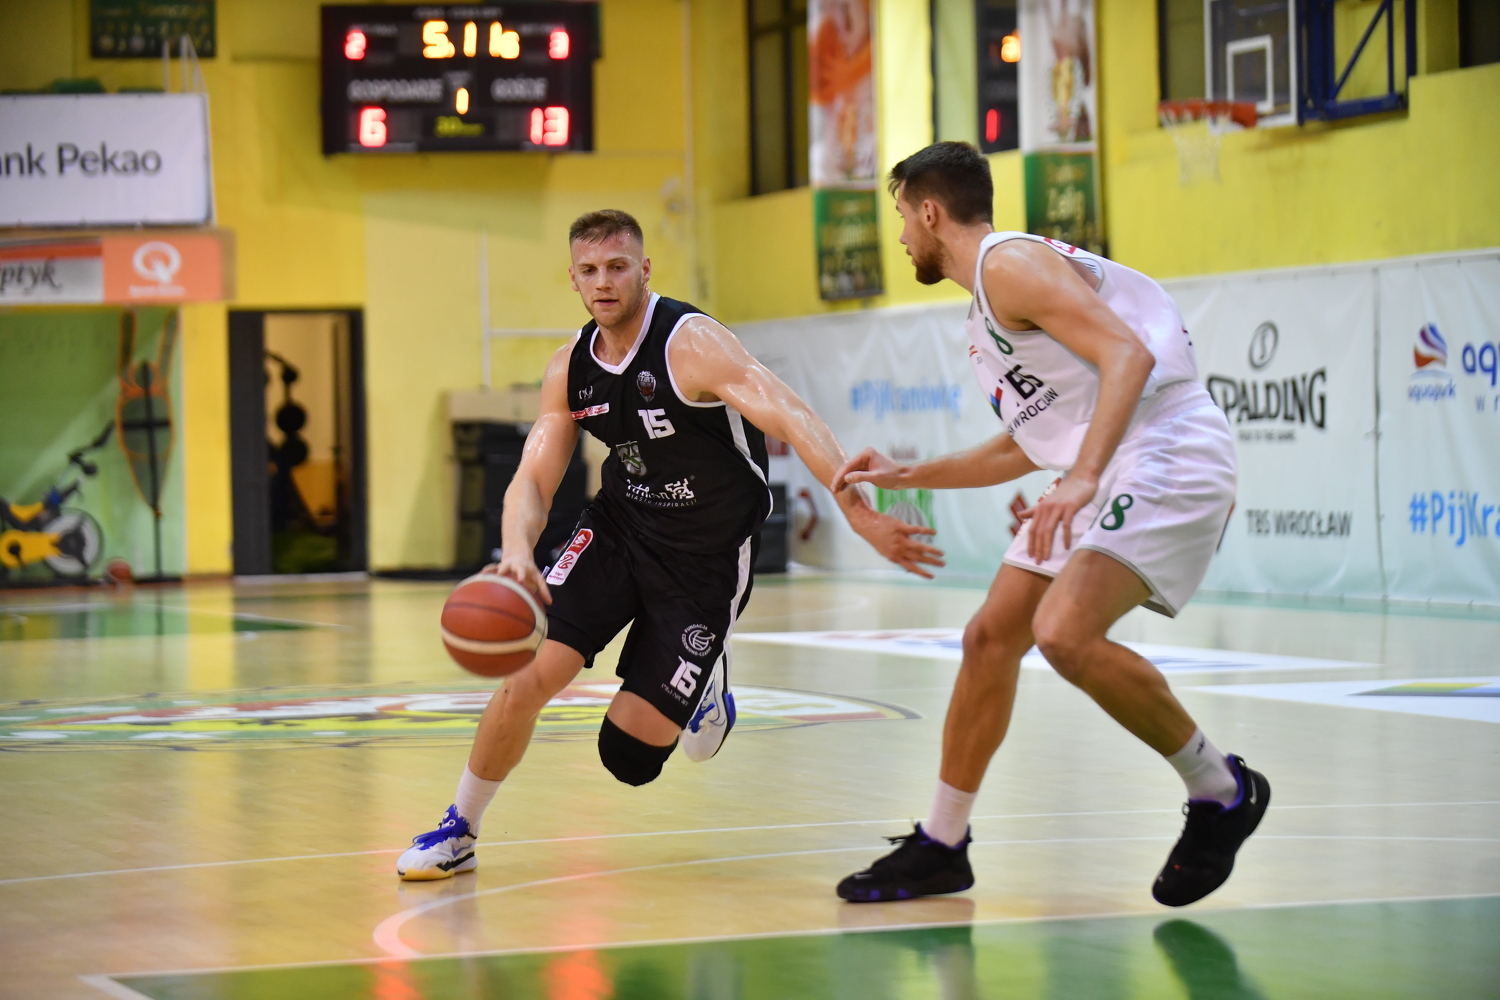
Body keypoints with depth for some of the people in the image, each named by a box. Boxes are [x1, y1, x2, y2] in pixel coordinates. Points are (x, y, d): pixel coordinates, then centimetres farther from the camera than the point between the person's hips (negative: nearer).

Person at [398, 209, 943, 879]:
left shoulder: (692, 345, -22)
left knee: (630, 748, -6)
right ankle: (458, 832, 6)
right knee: (529, 672, -14)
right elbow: (533, 478, -3)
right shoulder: (570, 369, -2)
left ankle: (707, 682, 29)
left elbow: (793, 421, -32)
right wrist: (517, 553, -27)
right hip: (617, 530, 4)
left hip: (707, 559, -4)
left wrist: (860, 515, -46)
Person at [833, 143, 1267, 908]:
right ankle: (940, 847, 21)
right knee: (990, 639, 9)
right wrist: (908, 477, 29)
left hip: (1168, 456, -11)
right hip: (1102, 471, 11)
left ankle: (1220, 792, -9)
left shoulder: (1011, 264, -10)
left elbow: (1128, 354, -23)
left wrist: (1082, 479, -33)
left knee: (1064, 634, -27)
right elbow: (1024, 447, 30)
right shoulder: (987, 304, 21)